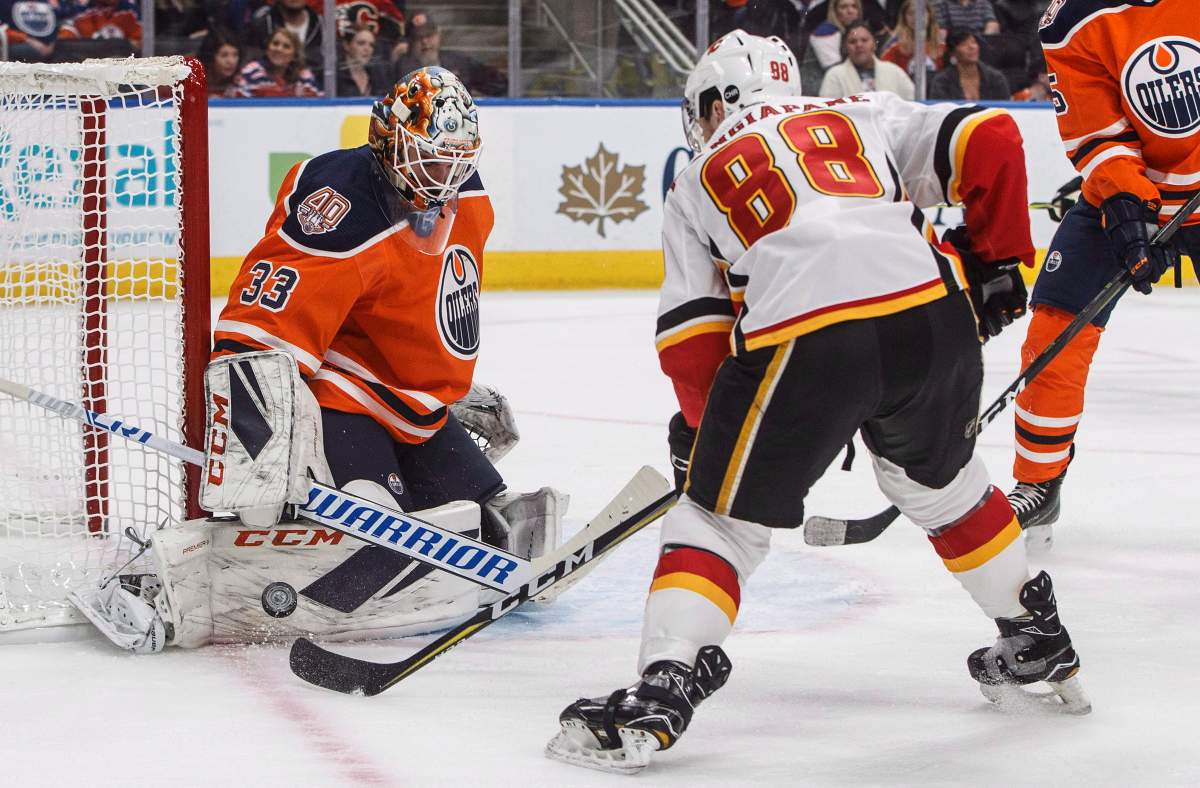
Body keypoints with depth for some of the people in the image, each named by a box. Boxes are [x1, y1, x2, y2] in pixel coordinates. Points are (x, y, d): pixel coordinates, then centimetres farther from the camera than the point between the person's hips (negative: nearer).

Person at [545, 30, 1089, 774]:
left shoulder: (699, 180, 23)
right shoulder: (863, 117, 27)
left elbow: (691, 334, 15)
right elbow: (989, 139, 14)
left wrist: (703, 427, 29)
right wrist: (997, 261, 22)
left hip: (802, 342, -3)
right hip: (935, 319, 3)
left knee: (719, 514, 10)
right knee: (941, 483, 31)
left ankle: (660, 694, -5)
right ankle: (1039, 639, 41)